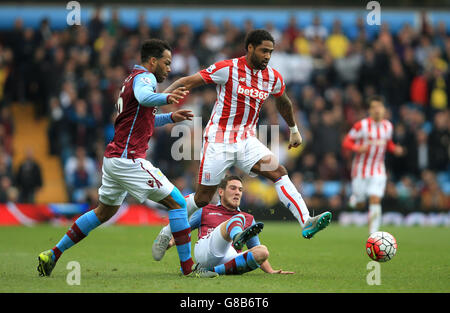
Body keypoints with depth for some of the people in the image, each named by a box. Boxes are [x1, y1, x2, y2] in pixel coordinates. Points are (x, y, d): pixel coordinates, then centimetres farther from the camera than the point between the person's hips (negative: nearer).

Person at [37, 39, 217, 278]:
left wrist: (170, 118, 24)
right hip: (128, 159, -10)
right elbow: (143, 97, -37)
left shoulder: (133, 77, 20)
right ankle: (188, 266, -8)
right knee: (177, 202, -8)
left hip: (114, 157, 10)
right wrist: (166, 98, -54)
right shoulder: (144, 77, -11)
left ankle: (52, 255, 27)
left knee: (104, 211, 24)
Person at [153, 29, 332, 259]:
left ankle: (306, 223, -26)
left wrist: (294, 130, 36)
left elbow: (283, 101, 25)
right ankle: (166, 232, 22)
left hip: (247, 141, 4)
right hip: (219, 141, -4)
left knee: (278, 172, -18)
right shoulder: (227, 69, -13)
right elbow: (189, 82, -11)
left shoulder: (273, 78, 3)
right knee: (202, 198, 1)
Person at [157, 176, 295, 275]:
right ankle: (238, 238, -65)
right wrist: (171, 241, 3)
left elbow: (257, 250, 29)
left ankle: (215, 271, -32)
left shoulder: (248, 219, 31)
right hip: (204, 251, -3)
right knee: (235, 220, -25)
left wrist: (271, 271, 14)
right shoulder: (206, 211, 26)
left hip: (230, 259, 3)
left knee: (263, 251, -26)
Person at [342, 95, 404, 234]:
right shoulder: (361, 125, -12)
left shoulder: (388, 126, 3)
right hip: (361, 170, -2)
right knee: (360, 205, 7)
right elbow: (346, 142, -9)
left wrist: (395, 149, -1)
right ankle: (355, 197, 44)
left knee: (375, 202, -11)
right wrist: (358, 148, -28)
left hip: (378, 171, 3)